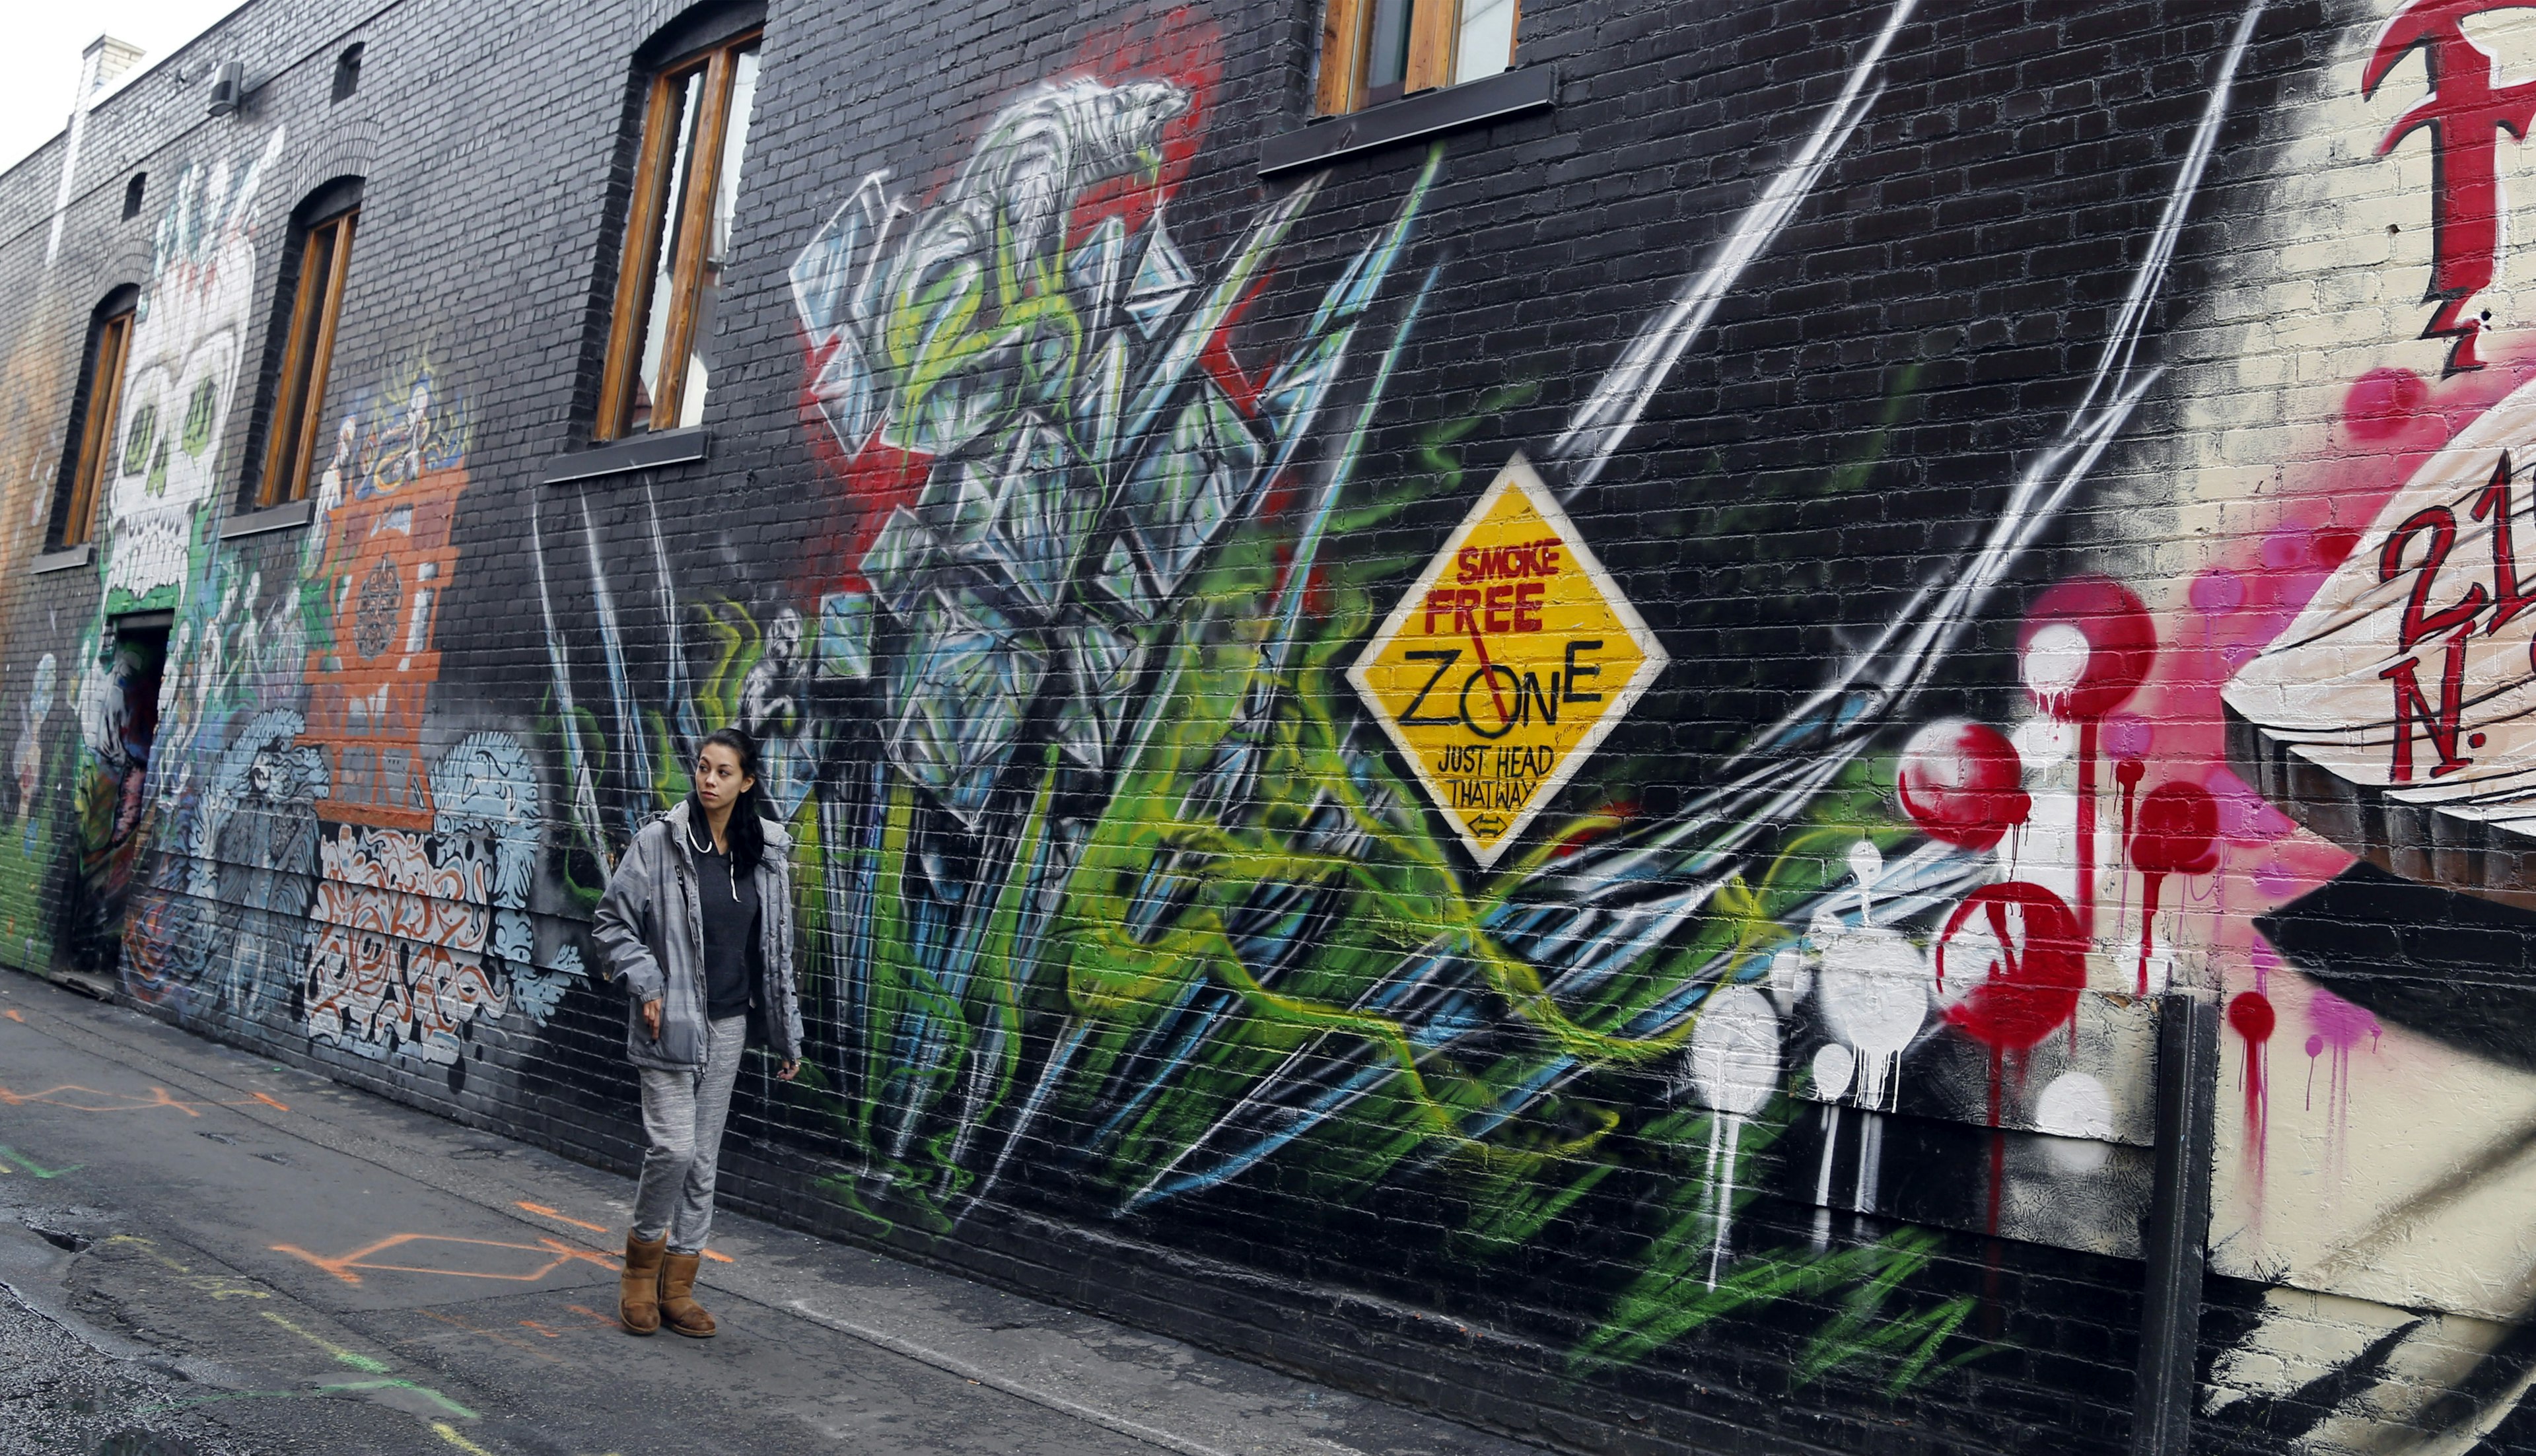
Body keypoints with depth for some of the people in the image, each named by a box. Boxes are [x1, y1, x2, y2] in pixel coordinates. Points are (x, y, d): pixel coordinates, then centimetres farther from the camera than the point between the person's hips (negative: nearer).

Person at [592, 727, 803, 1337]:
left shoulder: (765, 852, 3)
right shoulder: (660, 841, -9)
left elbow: (776, 949, 9)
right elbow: (612, 922, -2)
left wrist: (787, 1033, 11)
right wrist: (646, 984, -15)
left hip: (728, 1024, 4)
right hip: (670, 1022, -4)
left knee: (704, 1158, 9)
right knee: (673, 1146, -10)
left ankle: (677, 1288, 22)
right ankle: (642, 1266, 16)